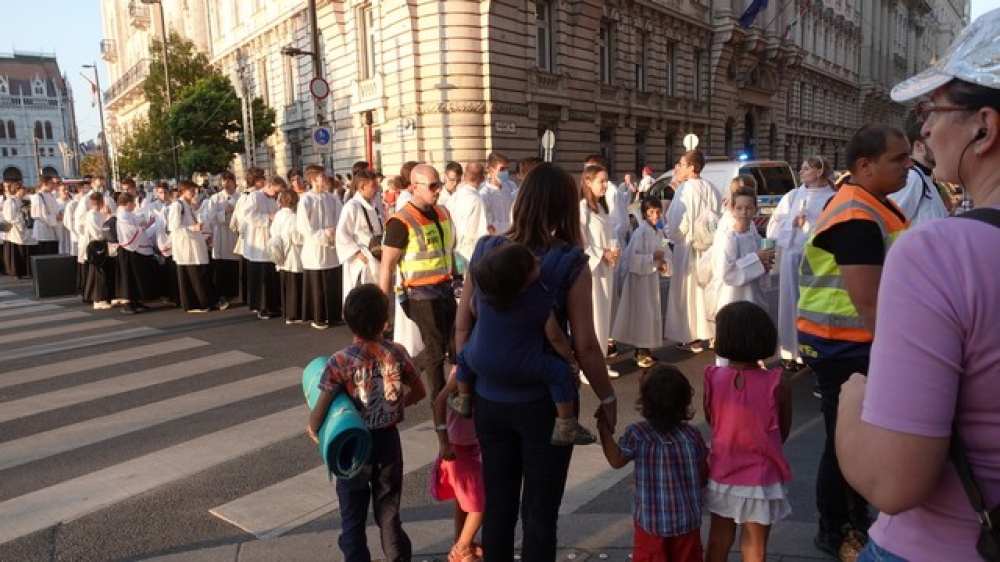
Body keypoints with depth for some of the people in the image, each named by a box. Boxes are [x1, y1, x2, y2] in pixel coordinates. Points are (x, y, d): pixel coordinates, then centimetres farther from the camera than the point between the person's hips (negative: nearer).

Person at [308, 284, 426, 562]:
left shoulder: (340, 361, -19)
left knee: (353, 516, 15)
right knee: (389, 511, 19)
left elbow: (320, 410, -19)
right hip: (388, 440, 3)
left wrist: (313, 430, 2)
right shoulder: (397, 353, -11)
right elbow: (419, 392, 1)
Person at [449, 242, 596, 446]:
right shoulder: (540, 301, -20)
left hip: (479, 360, 5)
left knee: (464, 354, 35)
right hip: (520, 367, -4)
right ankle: (565, 428, 2)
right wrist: (571, 360, 4)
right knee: (562, 373, 1)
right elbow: (555, 337, -12)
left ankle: (463, 401, 48)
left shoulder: (482, 288, -9)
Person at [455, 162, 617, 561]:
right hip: (543, 402, -3)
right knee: (539, 512, 13)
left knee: (497, 504, 20)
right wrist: (607, 398, 2)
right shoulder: (569, 261, -14)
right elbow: (584, 346, -12)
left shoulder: (485, 251, -4)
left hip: (490, 399, 4)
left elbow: (462, 326, 2)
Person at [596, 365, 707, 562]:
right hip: (688, 521, 2)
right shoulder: (692, 435, -9)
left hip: (651, 521, -2)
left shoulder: (637, 434, -16)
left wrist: (604, 431, 3)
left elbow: (616, 460, -4)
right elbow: (703, 476, 0)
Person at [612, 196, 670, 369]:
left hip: (653, 277, 8)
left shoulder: (658, 233, 8)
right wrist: (653, 257, -21)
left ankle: (645, 349, 24)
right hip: (640, 277, -8)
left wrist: (663, 264, -6)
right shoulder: (640, 232, -16)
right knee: (641, 312, -3)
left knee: (652, 313, 13)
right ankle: (640, 353, 6)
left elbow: (666, 253, 14)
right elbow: (633, 257, -23)